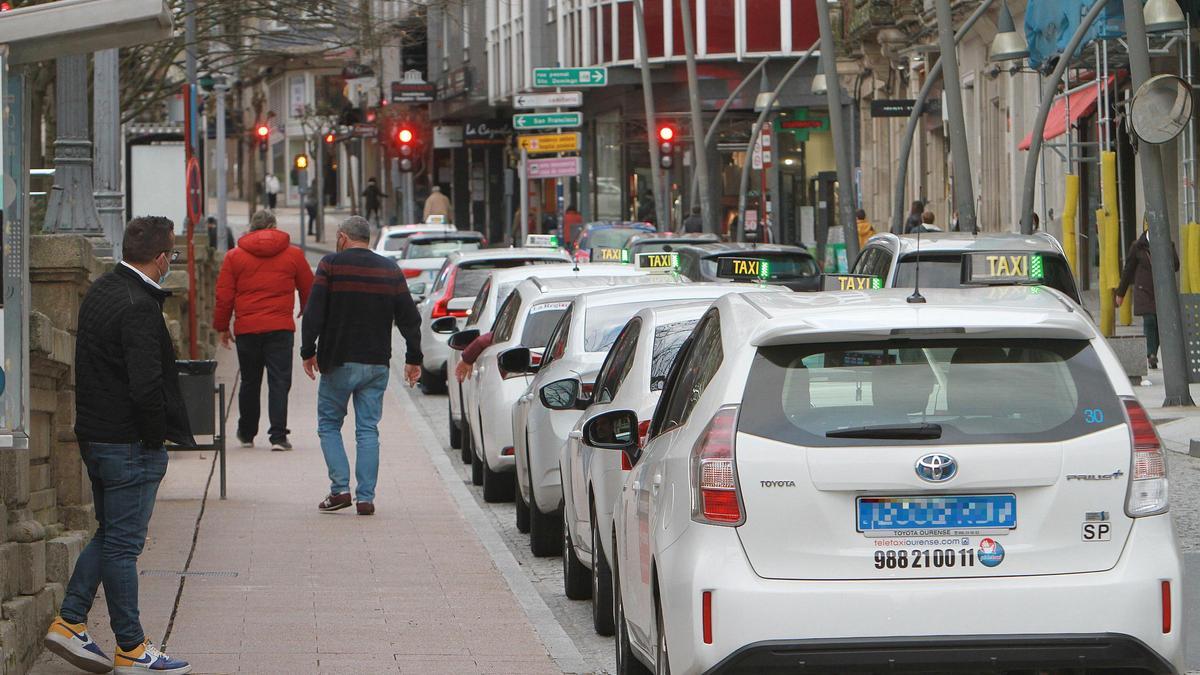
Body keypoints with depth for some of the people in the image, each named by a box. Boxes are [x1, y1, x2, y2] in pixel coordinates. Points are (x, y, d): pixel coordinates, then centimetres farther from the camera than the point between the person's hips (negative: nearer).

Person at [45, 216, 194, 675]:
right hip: (130, 443, -9)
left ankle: (69, 622, 17)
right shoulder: (138, 307, -21)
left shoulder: (99, 292, 8)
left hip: (94, 434, 9)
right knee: (123, 543, -1)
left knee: (109, 534, 20)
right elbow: (147, 385, -27)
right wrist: (157, 434, -11)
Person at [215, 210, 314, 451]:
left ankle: (247, 434, 25)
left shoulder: (235, 256, 3)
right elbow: (308, 289, 14)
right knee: (279, 382, -2)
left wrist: (221, 327, 13)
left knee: (250, 382, 15)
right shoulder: (293, 255, 4)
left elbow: (224, 296, 3)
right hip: (281, 327, -1)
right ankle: (278, 436, -11)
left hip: (246, 329, 1)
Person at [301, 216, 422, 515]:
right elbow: (409, 317, 8)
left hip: (338, 362, -3)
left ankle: (340, 488, -2)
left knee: (329, 425, 10)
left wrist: (308, 351, -4)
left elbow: (314, 312, -10)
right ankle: (366, 497, 0)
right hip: (377, 365, 3)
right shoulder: (390, 270, 8)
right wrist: (413, 358, 12)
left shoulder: (331, 265, -5)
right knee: (368, 430, 6)